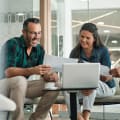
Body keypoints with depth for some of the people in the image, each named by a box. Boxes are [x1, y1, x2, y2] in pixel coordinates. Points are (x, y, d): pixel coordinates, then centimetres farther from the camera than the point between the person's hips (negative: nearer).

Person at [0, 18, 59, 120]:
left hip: (23, 85, 6)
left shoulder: (39, 49, 1)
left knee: (54, 84, -10)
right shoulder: (12, 44, -18)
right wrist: (32, 70, -45)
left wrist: (49, 75, -26)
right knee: (20, 80, -38)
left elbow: (42, 73, 0)